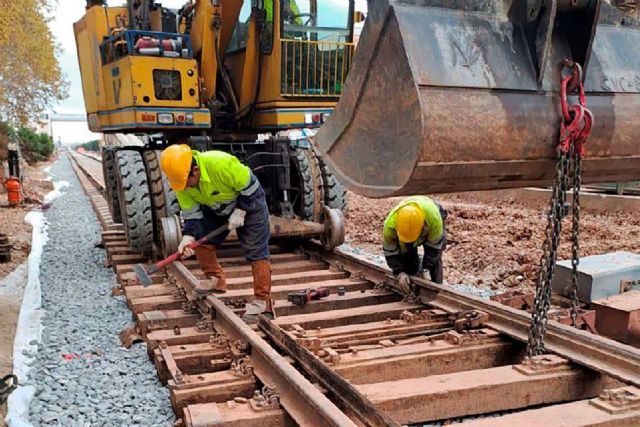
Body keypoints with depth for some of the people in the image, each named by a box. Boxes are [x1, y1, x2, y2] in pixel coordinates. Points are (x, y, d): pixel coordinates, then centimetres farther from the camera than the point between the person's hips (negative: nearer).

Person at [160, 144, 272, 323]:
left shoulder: (221, 164, -39)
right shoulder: (180, 179, -19)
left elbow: (250, 186, -26)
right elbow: (191, 211, -12)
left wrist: (240, 212, -25)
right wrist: (188, 236, -25)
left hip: (249, 203, -6)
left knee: (256, 252, -10)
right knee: (200, 239, 1)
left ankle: (263, 302, -6)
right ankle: (216, 280, 19)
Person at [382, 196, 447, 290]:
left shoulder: (433, 217, -46)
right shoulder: (390, 224, -42)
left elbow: (434, 245, -28)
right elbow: (390, 252, -24)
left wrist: (426, 268, -29)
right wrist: (400, 272, -35)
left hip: (430, 226, -1)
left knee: (434, 259, -8)